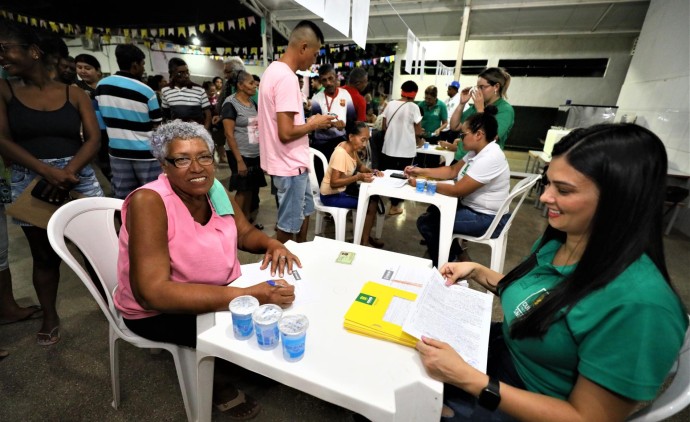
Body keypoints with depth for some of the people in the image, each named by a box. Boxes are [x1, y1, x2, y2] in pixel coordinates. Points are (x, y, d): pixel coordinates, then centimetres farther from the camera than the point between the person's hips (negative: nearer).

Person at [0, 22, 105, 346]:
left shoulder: (74, 94, 5)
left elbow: (94, 138, -4)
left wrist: (68, 171, -19)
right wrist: (48, 171, -19)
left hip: (79, 177, -1)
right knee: (44, 255, 11)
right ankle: (50, 317, 26)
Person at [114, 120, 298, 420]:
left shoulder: (214, 189, -7)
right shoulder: (149, 202, -27)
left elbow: (245, 233, 5)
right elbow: (153, 292, -34)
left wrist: (272, 244, -19)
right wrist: (247, 296, -42)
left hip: (216, 290, 6)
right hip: (157, 312, -6)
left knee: (273, 305, -7)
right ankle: (219, 386, 8)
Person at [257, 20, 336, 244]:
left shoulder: (273, 69, 11)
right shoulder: (287, 78, -22)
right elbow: (286, 133, -26)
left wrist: (306, 121, 10)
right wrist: (313, 124, -11)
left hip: (291, 162, 11)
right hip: (289, 165, -11)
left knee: (304, 210, 24)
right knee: (289, 223, 6)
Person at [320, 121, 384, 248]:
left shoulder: (352, 148, -2)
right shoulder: (340, 153, -27)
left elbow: (359, 165, 15)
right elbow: (334, 183, -29)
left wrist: (371, 171, -4)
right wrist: (358, 177, -33)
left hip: (343, 189, 9)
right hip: (331, 195, -9)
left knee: (374, 198, 2)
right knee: (369, 205, -14)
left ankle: (366, 236, 15)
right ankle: (364, 242, 3)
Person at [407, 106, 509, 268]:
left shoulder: (490, 158, -27)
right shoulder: (478, 151, 3)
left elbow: (457, 190, -27)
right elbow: (452, 171, 9)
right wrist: (421, 171, -1)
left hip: (486, 219, -10)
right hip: (472, 207, 10)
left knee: (425, 222, -10)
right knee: (433, 211, 21)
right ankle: (453, 253, 33)